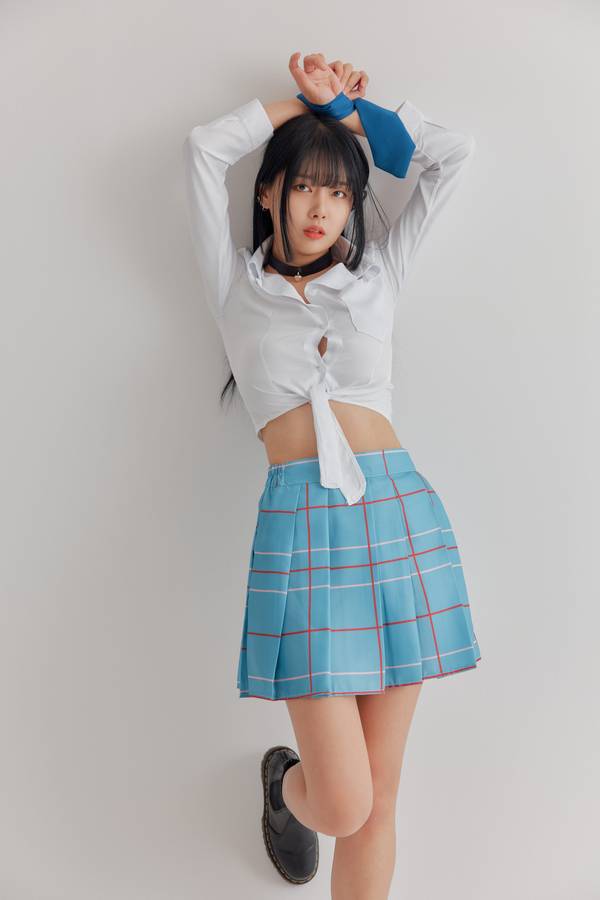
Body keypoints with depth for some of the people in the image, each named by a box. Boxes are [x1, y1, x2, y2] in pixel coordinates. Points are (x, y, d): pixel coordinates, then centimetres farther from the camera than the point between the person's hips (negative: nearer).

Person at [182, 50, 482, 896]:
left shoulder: (376, 273, 19)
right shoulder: (236, 284, 15)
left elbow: (453, 153, 20)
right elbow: (205, 148, 7)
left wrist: (347, 105, 21)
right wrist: (313, 103, 18)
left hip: (398, 509, 3)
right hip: (300, 519, -2)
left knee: (375, 802, 6)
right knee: (345, 804, -4)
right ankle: (284, 781, 33)